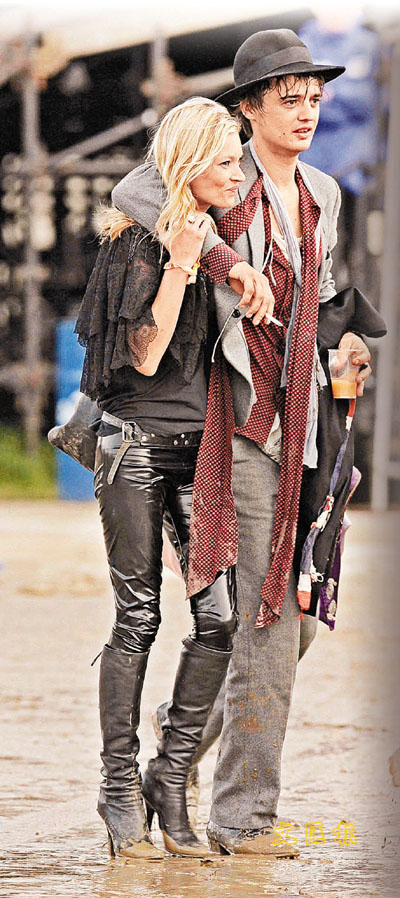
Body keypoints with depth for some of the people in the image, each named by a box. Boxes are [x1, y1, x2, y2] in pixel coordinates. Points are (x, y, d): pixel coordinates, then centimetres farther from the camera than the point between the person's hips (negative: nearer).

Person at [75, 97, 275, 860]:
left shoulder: (218, 237, 11)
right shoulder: (138, 243, -7)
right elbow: (145, 355, -14)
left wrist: (239, 270, 9)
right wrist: (181, 264, -20)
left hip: (201, 444, 6)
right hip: (137, 443, -5)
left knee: (220, 612, -7)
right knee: (138, 619, -3)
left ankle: (171, 781, 4)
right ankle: (119, 791, 6)